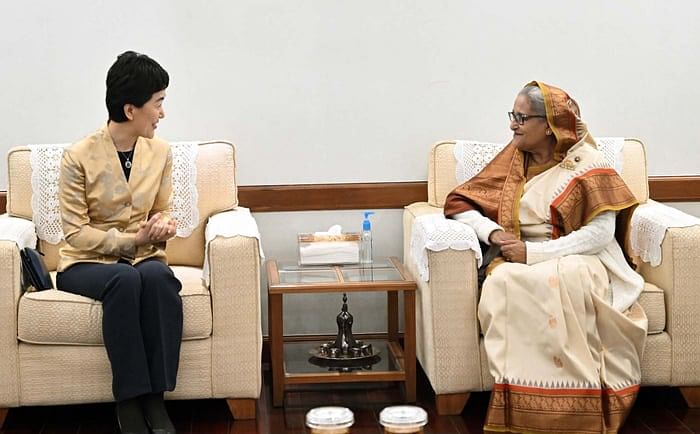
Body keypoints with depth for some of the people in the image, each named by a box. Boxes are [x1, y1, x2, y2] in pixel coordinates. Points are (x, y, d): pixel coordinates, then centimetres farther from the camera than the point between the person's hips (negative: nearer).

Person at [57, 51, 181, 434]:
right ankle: (129, 399, -27)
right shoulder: (78, 156, -12)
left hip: (142, 257, 3)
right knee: (125, 279, -37)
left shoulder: (160, 151, 2)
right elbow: (75, 232, -11)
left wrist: (163, 226, -10)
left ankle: (155, 397, -28)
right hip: (86, 262, -3)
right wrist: (131, 239, -19)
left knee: (159, 276, -33)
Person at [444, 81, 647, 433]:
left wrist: (534, 252, -18)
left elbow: (601, 233, -11)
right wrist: (492, 232, -10)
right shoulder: (513, 158, 9)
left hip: (577, 261, -3)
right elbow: (459, 203, 10)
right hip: (521, 262, 3)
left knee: (566, 280, -39)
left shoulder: (584, 162, -3)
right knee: (503, 283, -33)